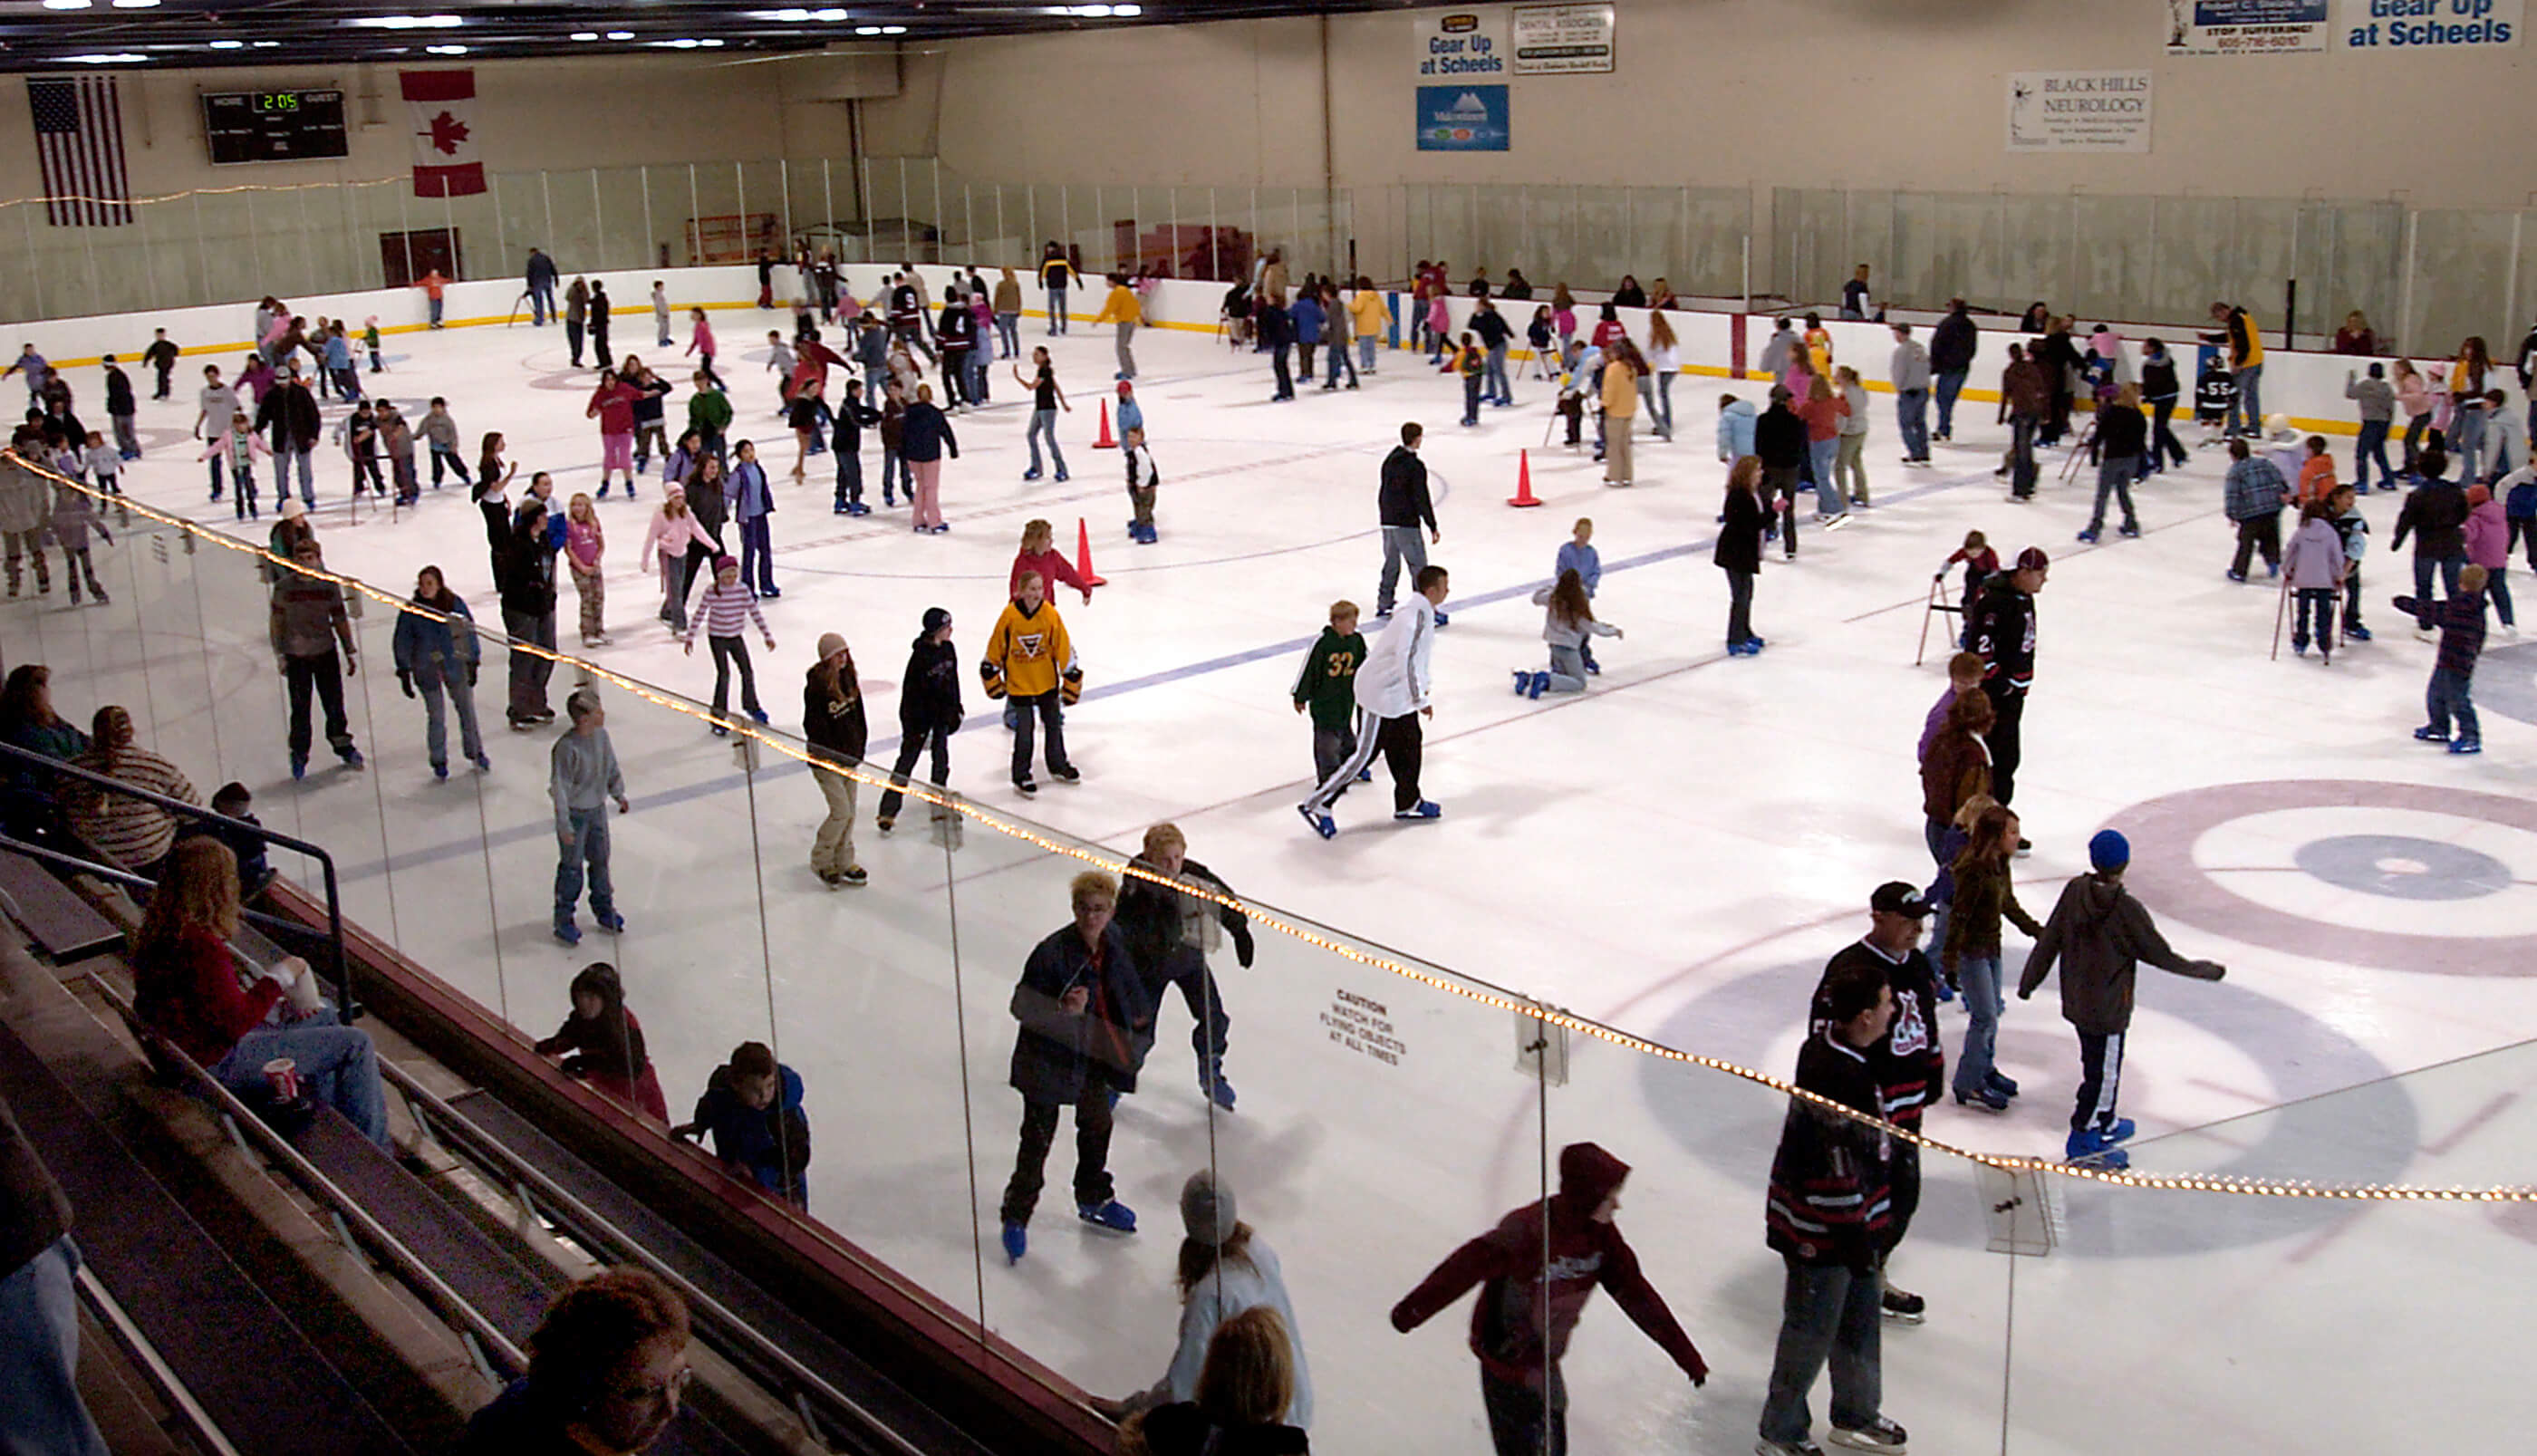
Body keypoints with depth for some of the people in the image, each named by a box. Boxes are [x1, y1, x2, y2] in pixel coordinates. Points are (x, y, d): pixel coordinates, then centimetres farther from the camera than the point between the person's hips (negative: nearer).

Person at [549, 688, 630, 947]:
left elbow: (612, 767, 11)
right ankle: (564, 921, 22)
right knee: (571, 867, 6)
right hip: (574, 813, -6)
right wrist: (564, 825, -20)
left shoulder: (601, 735, -7)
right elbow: (559, 788, -23)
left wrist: (619, 795, 18)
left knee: (600, 860, 19)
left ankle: (604, 910, 37)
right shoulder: (566, 748, -28)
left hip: (598, 809, 7)